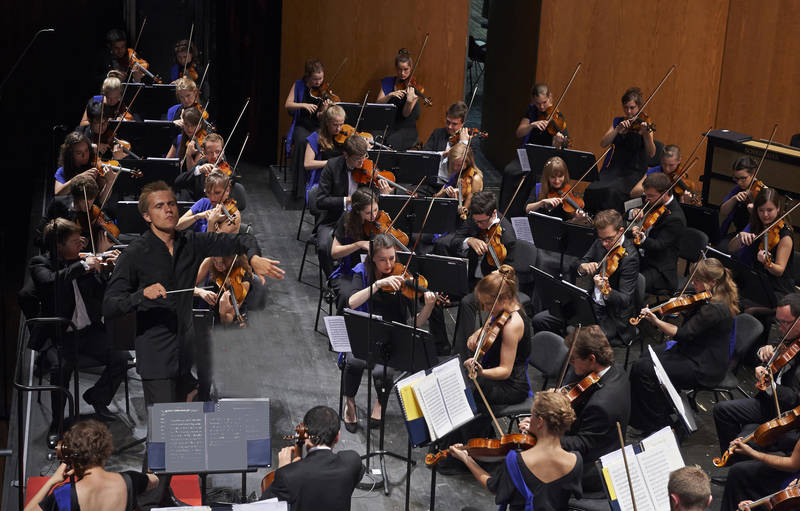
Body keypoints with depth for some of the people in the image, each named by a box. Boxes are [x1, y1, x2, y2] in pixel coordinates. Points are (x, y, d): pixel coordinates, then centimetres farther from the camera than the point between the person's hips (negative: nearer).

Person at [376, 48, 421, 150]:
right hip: (387, 125, 3)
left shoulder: (413, 88, -1)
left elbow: (406, 114, -11)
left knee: (391, 142, -33)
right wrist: (390, 95, -20)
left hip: (406, 128, -3)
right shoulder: (387, 82, 9)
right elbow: (378, 103, -3)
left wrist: (409, 101, -32)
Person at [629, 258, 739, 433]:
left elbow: (682, 333, -26)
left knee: (644, 369, -15)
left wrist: (655, 321, -27)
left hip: (704, 369, -11)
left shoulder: (715, 309, -26)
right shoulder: (711, 300, 4)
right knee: (643, 360, 6)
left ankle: (657, 425, 0)